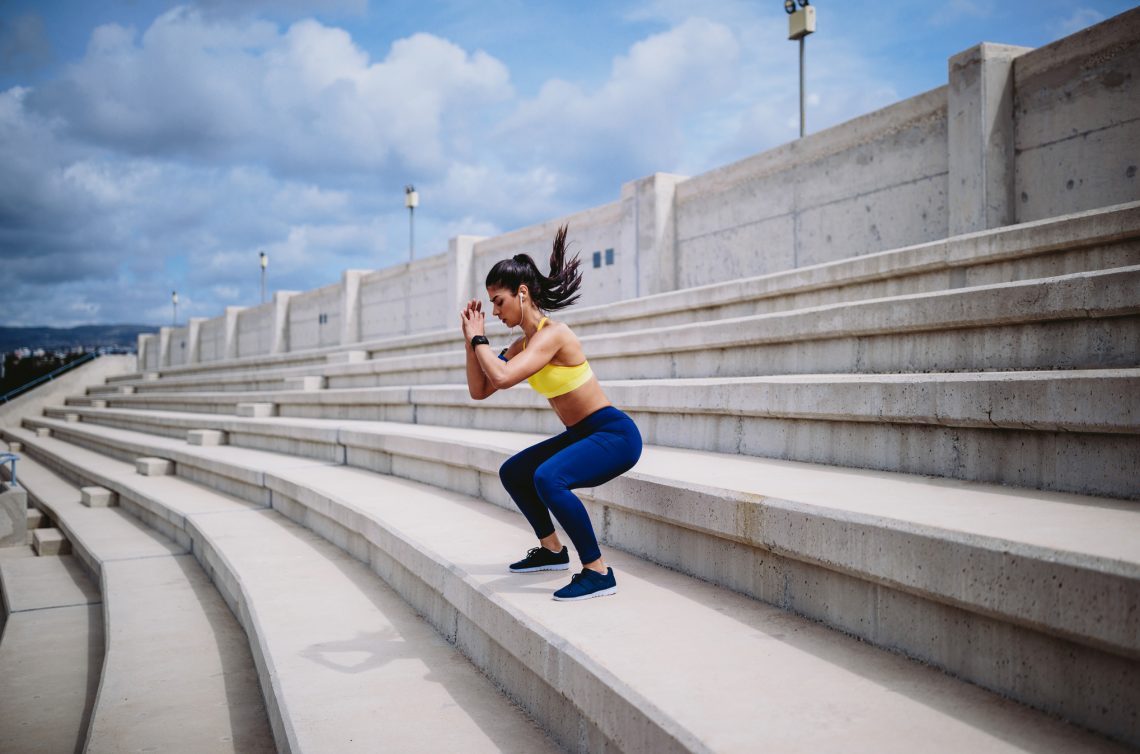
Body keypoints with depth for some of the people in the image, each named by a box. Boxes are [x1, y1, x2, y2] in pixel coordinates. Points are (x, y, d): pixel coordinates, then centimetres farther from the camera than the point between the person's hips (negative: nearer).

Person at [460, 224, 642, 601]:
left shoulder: (552, 334, -21)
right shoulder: (522, 344, 7)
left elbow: (501, 377, -33)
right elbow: (479, 390, 9)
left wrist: (479, 337, -17)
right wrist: (471, 339, 3)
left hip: (615, 434, -10)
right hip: (582, 434, 10)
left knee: (547, 478, -33)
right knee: (513, 472, 20)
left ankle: (598, 573, -22)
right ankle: (552, 550, 30)